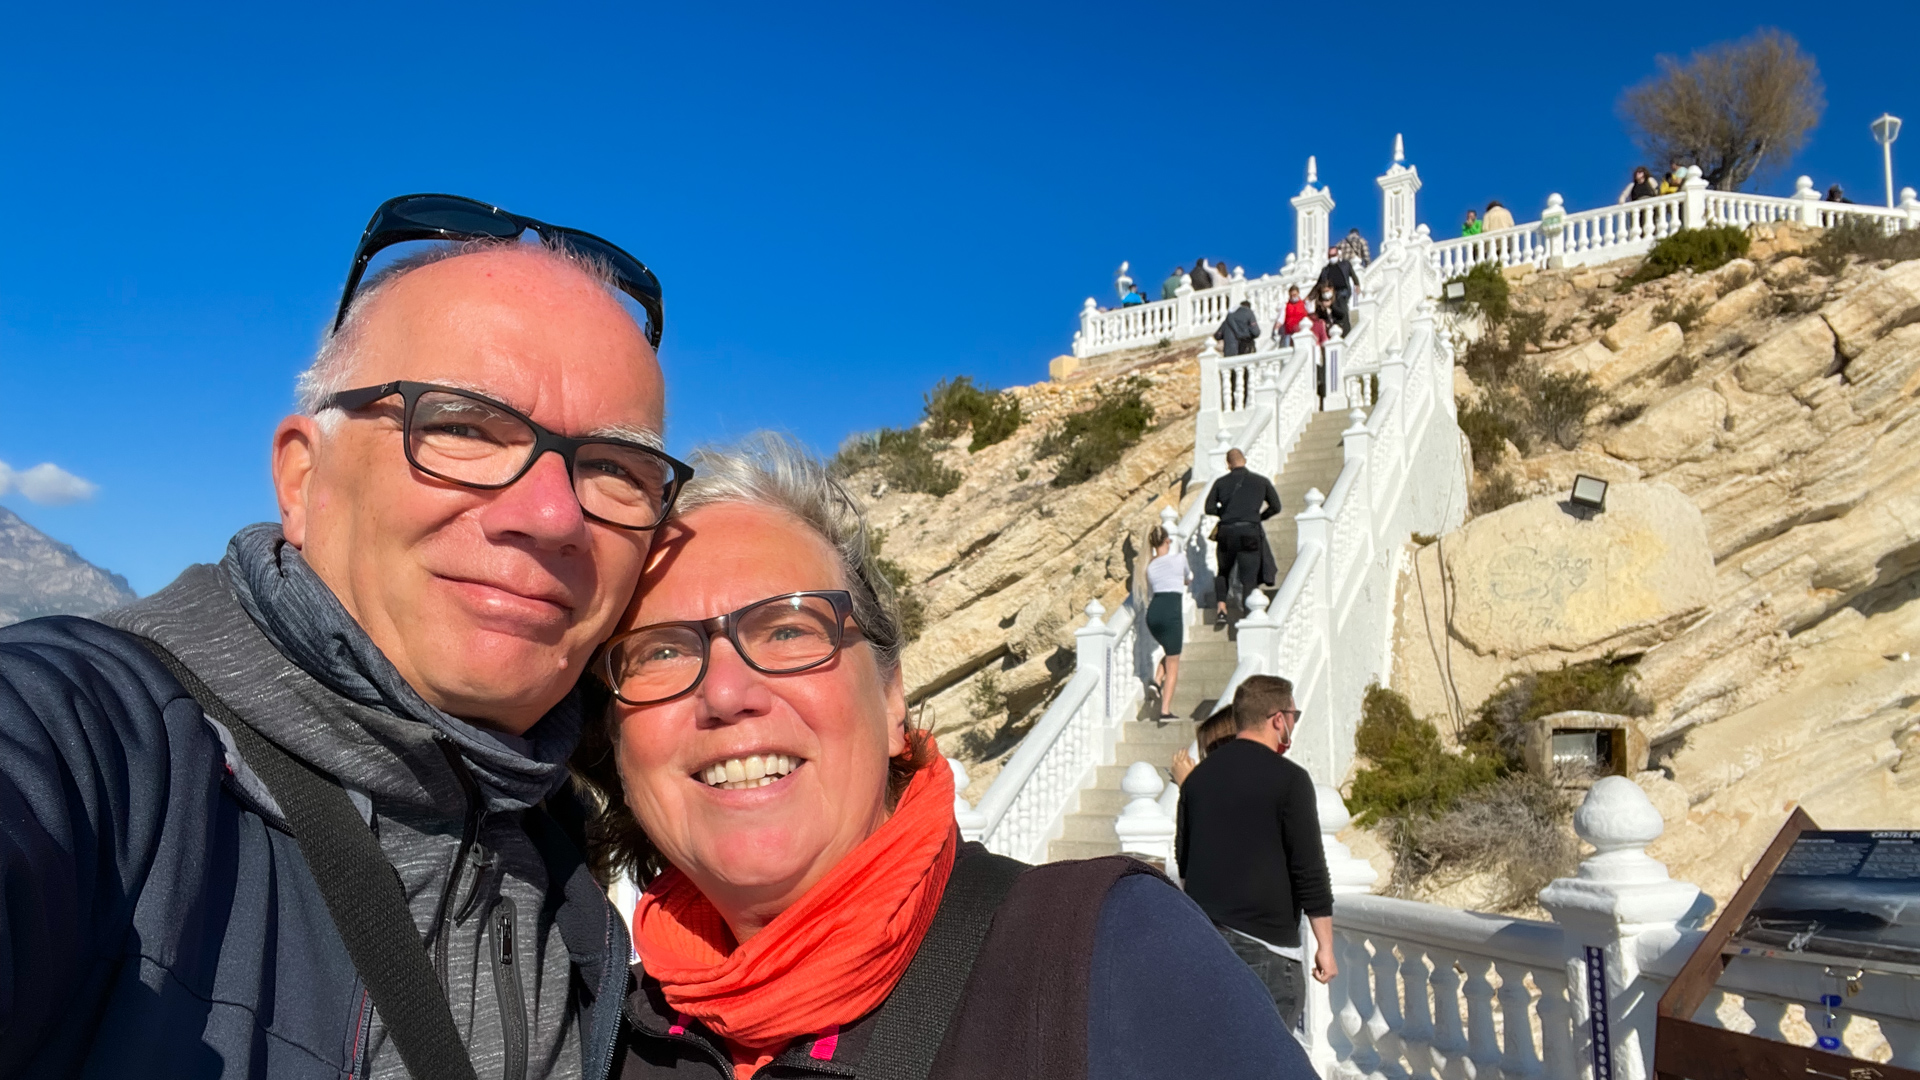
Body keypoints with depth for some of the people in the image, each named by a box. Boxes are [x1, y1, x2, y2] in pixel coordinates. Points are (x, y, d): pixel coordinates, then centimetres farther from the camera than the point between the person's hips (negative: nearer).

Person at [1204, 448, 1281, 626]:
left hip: (1226, 532, 2)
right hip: (1250, 532, -1)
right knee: (1249, 577, 2)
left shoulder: (1221, 482, 8)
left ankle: (1220, 608, 4)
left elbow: (1209, 508, 6)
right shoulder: (1261, 481, 8)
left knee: (1223, 573, 20)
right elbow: (1275, 506, 11)